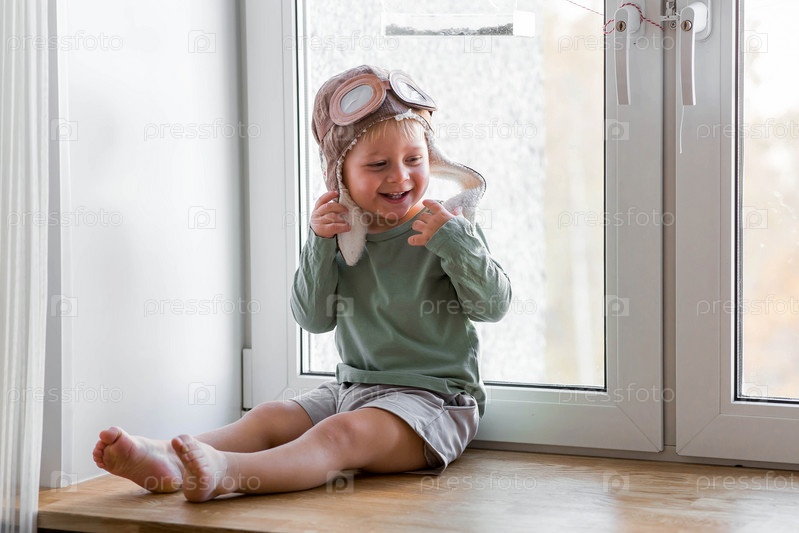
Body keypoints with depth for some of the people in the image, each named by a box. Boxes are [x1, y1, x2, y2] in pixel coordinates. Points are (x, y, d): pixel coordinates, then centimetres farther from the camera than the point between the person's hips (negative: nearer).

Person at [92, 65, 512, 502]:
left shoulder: (447, 226, -5)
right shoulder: (343, 232, 6)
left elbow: (493, 305, -9)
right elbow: (314, 318, 3)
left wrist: (452, 239, -23)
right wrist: (319, 244, -11)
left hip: (433, 398, -7)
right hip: (352, 386, 7)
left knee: (342, 434, -32)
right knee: (270, 418, -10)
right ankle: (168, 461, -29)